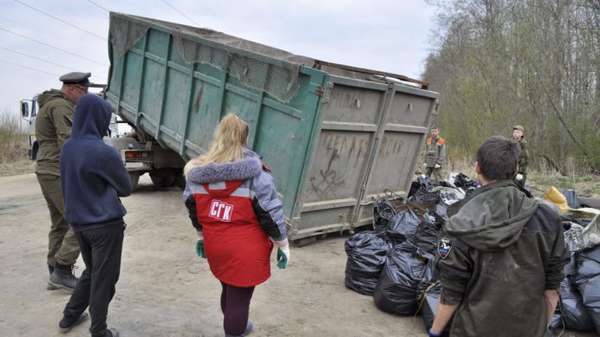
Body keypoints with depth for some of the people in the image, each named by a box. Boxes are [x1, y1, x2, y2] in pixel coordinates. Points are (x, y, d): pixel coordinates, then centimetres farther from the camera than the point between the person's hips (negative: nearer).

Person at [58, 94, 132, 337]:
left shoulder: (68, 148, 3)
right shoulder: (103, 152, -20)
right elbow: (126, 188, -7)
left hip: (78, 222, 7)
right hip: (105, 224, -7)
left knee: (91, 272, 25)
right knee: (104, 279, 7)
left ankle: (69, 317, 35)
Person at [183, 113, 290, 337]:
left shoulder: (196, 170, 1)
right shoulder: (255, 172, -15)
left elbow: (192, 208, 12)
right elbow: (271, 212, -12)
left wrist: (201, 236, 26)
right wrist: (283, 245, -1)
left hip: (214, 245, 6)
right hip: (245, 248, -6)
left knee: (228, 290, 27)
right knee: (239, 298, 7)